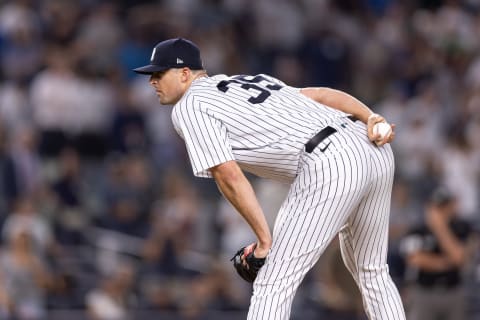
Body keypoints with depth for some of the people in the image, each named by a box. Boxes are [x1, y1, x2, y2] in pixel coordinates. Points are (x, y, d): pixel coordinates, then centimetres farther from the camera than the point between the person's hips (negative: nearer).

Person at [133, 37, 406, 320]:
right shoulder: (245, 81, 29)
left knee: (274, 286, -3)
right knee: (372, 272, 25)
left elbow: (229, 177, -6)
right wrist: (371, 118, 4)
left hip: (329, 167, -8)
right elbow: (321, 94, 17)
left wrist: (264, 237, -2)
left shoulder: (188, 107, 5)